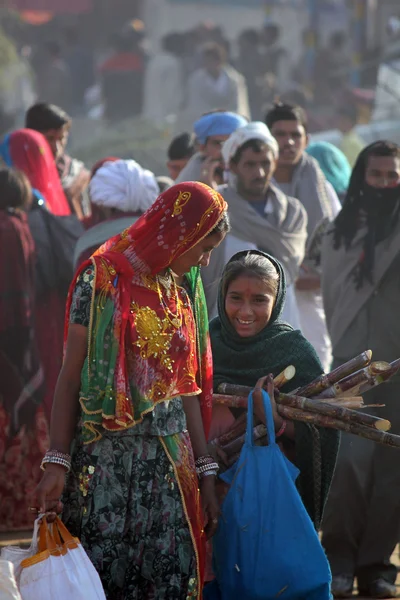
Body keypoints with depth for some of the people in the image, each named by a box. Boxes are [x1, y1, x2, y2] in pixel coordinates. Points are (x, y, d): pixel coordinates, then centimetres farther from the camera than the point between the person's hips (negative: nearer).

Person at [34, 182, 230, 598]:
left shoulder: (182, 293, 13)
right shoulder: (102, 279, -5)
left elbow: (187, 390, 14)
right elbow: (71, 376, -7)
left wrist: (206, 474, 11)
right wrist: (56, 462, -15)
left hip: (171, 461, 5)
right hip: (107, 455, -5)